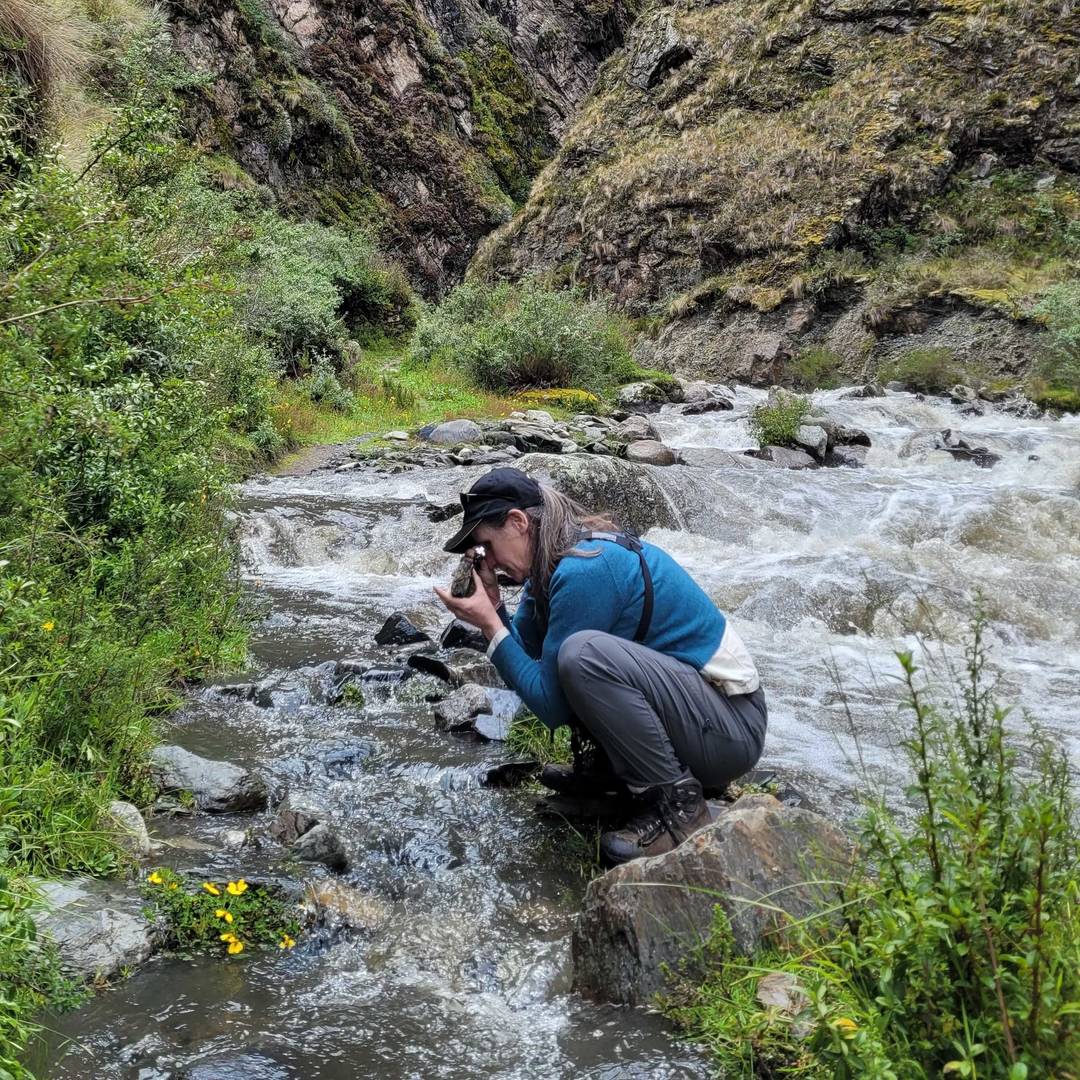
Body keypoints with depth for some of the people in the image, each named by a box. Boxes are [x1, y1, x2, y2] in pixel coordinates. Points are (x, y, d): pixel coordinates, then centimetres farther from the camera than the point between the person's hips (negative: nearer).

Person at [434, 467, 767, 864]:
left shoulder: (585, 569, -23)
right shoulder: (553, 561, 4)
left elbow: (552, 705, -18)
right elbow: (525, 653, 8)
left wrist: (490, 625, -13)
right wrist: (492, 605, -5)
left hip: (731, 728, -9)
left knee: (582, 653, -32)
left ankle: (677, 804, -17)